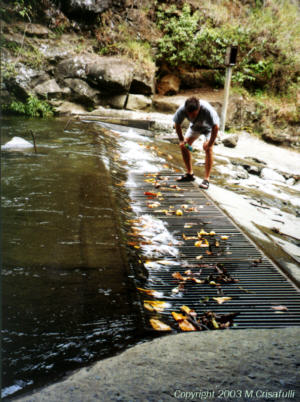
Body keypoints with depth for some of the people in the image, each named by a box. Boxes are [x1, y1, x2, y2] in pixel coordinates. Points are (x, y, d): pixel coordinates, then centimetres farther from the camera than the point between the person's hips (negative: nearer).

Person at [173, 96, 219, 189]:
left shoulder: (207, 109, -43)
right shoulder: (182, 109, -33)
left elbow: (215, 127, -35)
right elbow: (177, 124, -14)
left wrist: (210, 143, -29)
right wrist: (181, 140, -14)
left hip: (209, 127, -4)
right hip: (195, 126, 4)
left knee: (208, 148, -22)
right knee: (183, 146, -5)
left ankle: (206, 179, -17)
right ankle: (189, 174, 11)